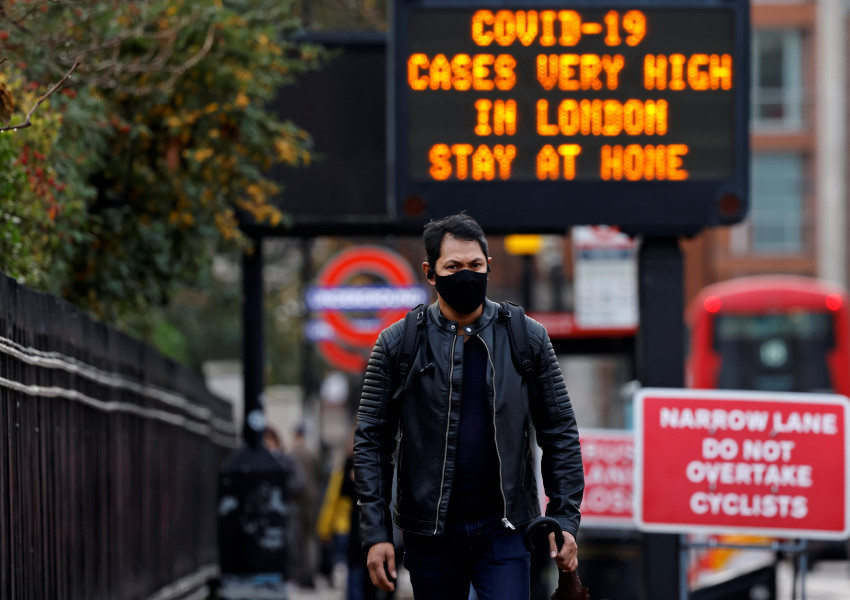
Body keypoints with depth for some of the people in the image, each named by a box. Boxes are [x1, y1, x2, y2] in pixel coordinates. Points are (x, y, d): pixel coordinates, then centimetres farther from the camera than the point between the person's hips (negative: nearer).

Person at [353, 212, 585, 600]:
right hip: (430, 534, 1)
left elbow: (559, 433, 6)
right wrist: (376, 534, -6)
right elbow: (371, 441, 1)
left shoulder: (528, 339, 3)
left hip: (503, 528, 0)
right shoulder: (398, 344, 1)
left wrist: (565, 519, -2)